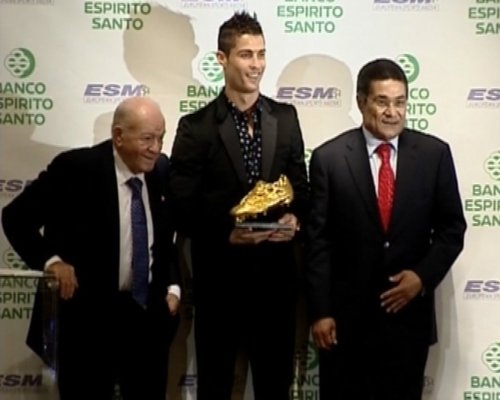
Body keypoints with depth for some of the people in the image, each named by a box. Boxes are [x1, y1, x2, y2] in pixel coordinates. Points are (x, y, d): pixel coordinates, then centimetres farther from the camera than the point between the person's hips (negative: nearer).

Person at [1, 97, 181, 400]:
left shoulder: (163, 170, 1)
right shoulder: (75, 168, -13)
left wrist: (173, 287, 3)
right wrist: (50, 260, -19)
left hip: (148, 312, 5)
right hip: (85, 313, -4)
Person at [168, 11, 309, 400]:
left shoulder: (285, 118, 6)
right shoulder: (196, 127, -5)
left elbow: (301, 186, 10)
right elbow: (183, 209, -7)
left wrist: (295, 219, -10)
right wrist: (226, 233, -21)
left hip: (276, 273, 3)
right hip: (219, 275, -3)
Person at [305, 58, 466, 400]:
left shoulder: (435, 154, 0)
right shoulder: (328, 158, -5)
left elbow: (452, 228, 5)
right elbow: (318, 241, -4)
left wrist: (423, 276, -10)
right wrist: (320, 312, -7)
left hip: (410, 314, 2)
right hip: (346, 315, -1)